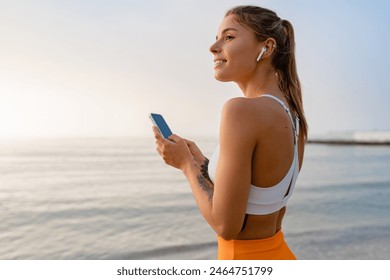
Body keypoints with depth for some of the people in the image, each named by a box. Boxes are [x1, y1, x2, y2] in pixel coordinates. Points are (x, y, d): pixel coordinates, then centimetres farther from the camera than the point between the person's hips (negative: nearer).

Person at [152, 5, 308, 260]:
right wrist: (199, 161, 10)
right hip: (278, 256, 8)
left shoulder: (241, 110, -25)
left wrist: (185, 163, -9)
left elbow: (226, 225, -23)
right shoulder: (293, 117, 2)